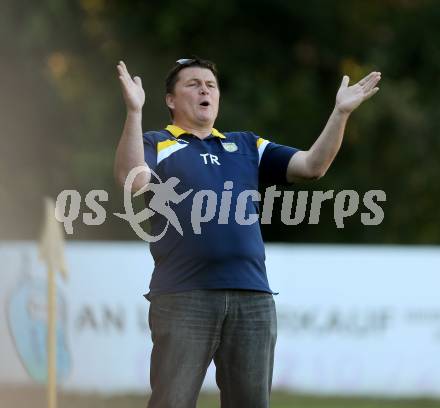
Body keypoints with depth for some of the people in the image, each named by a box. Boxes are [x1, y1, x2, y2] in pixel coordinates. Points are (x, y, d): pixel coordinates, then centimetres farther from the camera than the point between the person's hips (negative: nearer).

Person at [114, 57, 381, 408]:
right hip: (183, 297, -4)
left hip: (253, 297, 5)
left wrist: (341, 113, 1)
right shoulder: (155, 145, 7)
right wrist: (134, 112, -25)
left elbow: (313, 165, 13)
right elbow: (131, 180, -15)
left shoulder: (247, 146, 21)